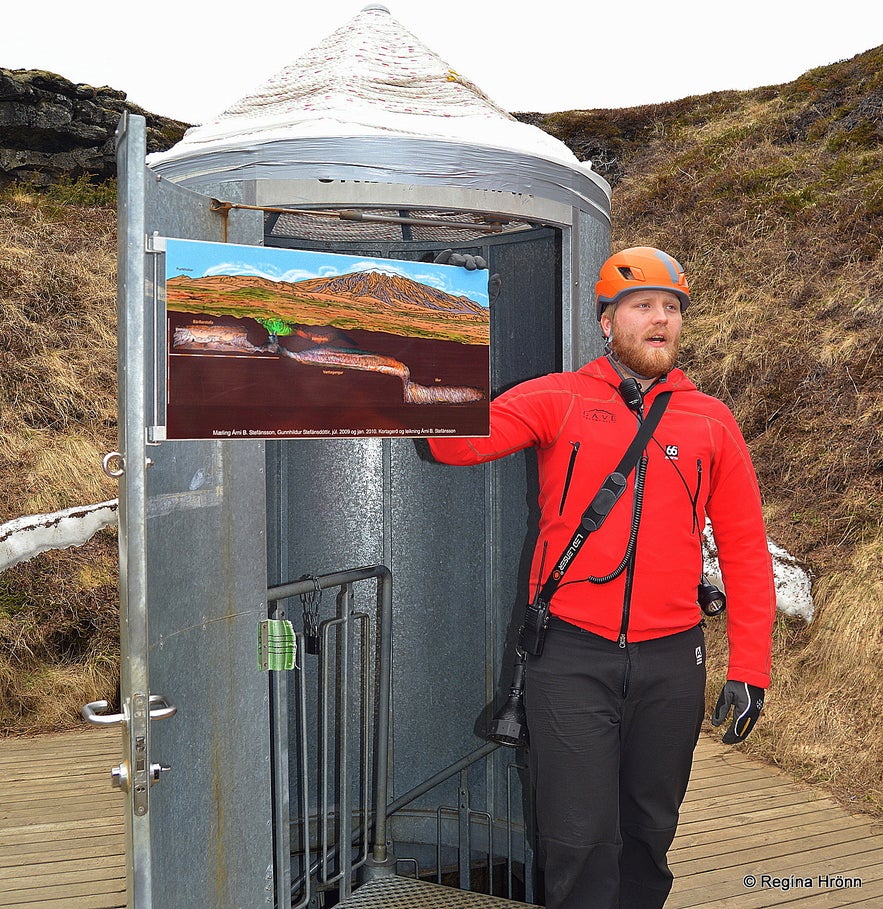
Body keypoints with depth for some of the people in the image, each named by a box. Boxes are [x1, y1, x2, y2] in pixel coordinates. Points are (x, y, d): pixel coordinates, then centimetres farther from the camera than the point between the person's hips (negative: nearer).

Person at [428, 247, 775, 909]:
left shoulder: (711, 421, 6)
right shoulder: (558, 400, 1)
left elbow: (745, 549, 7)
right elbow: (455, 441, -10)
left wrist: (749, 667, 2)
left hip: (671, 660, 3)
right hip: (573, 656, -2)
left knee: (650, 832, 17)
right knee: (580, 839, 0)